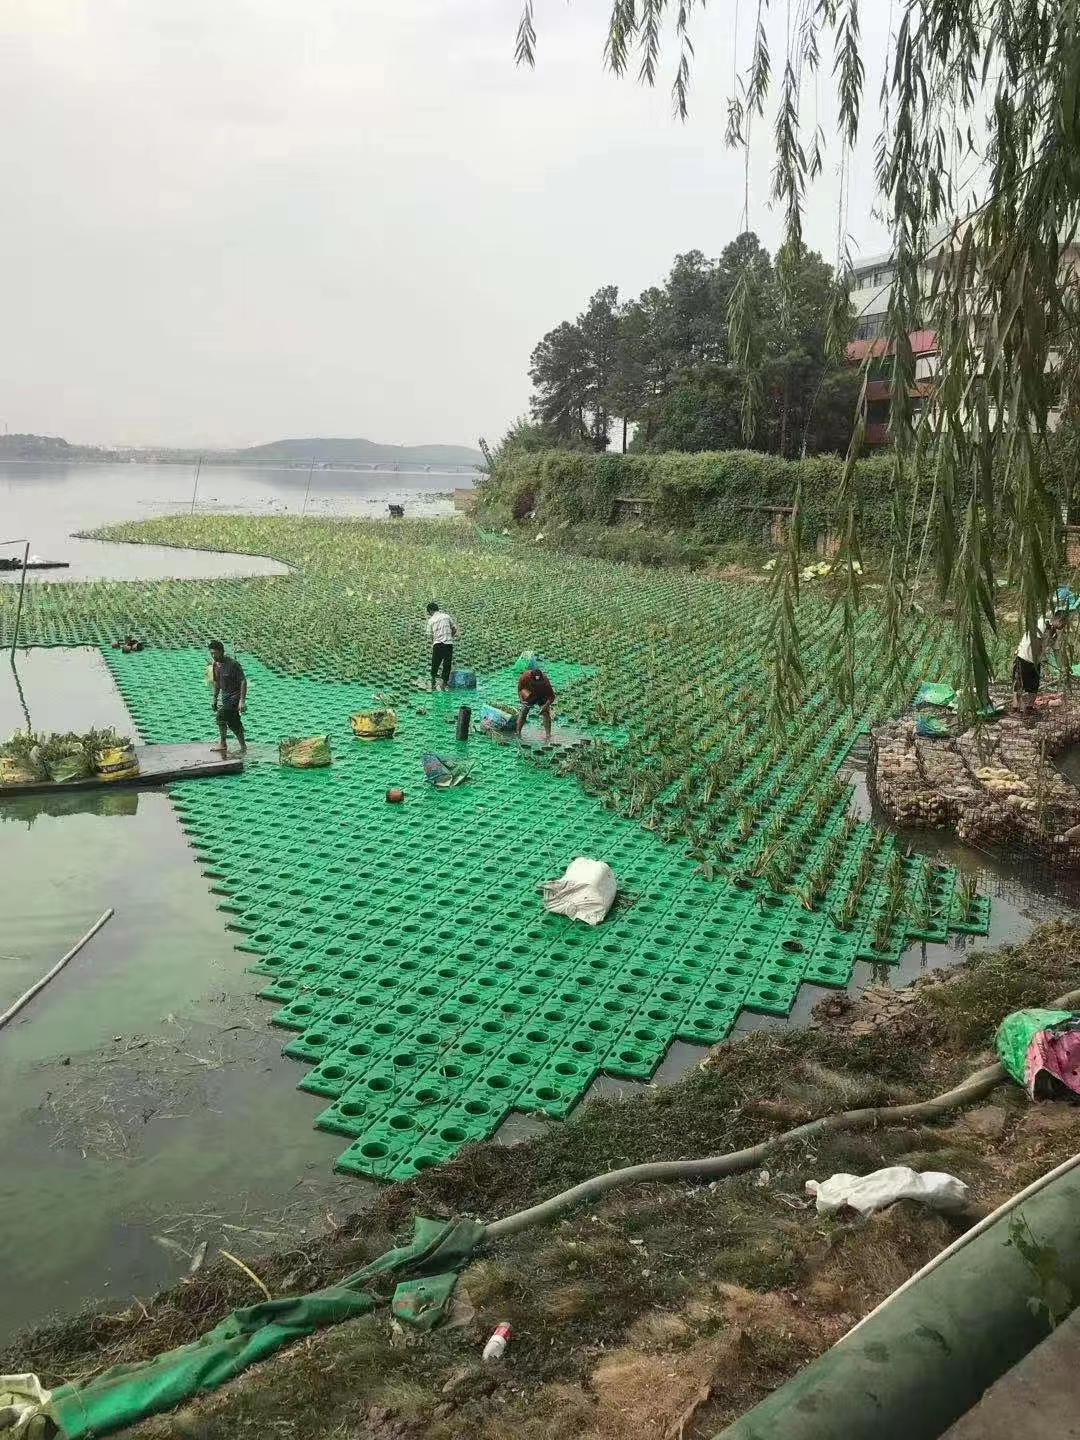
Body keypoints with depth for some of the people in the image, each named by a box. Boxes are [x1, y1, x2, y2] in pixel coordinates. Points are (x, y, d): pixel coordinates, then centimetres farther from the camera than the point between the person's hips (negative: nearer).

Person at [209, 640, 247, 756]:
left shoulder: (233, 664, -19)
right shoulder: (216, 665, 5)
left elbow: (243, 681, -20)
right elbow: (217, 683, 18)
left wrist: (242, 701, -23)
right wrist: (214, 699, 18)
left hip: (235, 696, -8)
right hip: (225, 697, 8)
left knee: (221, 716, -17)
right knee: (233, 723, 10)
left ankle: (223, 744, -5)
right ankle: (243, 747, 21)